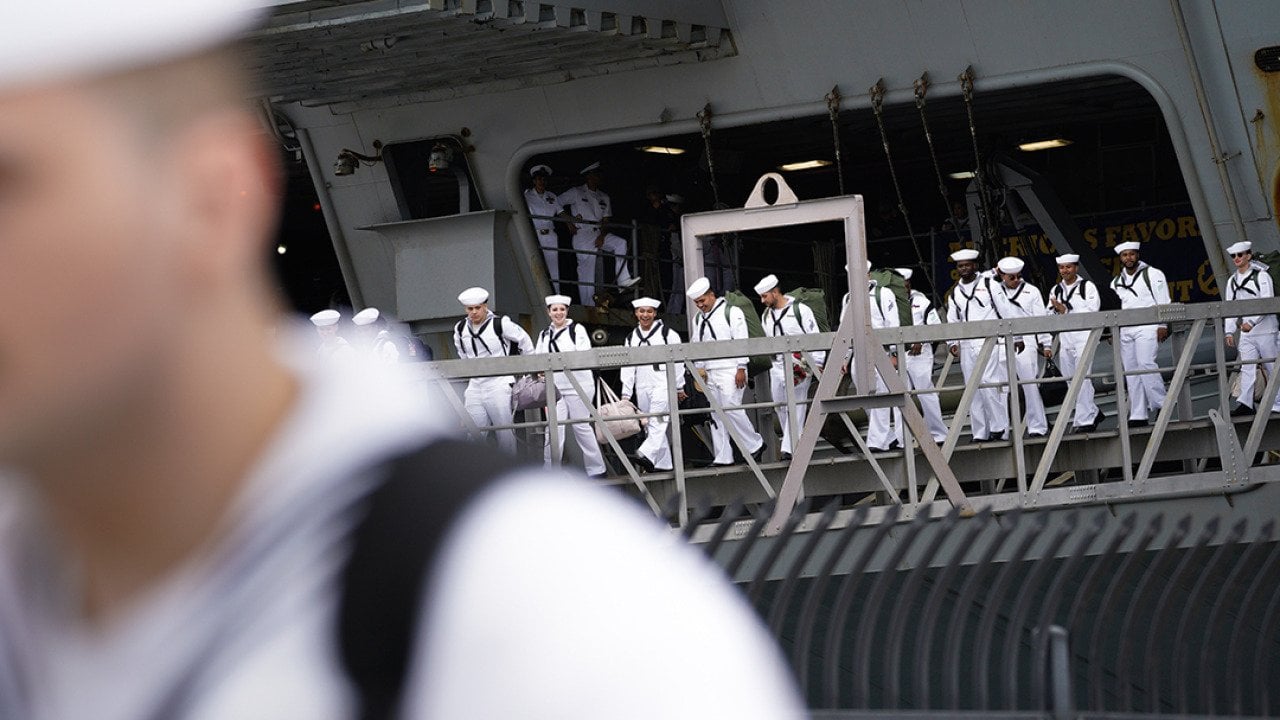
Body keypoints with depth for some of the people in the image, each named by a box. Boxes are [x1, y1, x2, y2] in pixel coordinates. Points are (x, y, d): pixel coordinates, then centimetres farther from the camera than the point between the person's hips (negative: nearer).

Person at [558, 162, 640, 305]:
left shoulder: (604, 197, 18)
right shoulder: (576, 193, 4)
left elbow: (606, 220, 12)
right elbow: (557, 204, 4)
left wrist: (602, 236, -7)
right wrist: (569, 222, -3)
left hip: (599, 233, 5)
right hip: (583, 234, -5)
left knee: (620, 243, -21)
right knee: (586, 272, -15)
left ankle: (623, 279, -25)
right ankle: (588, 307, -15)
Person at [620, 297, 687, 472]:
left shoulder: (667, 333, 2)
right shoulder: (631, 338, 14)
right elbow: (627, 367, 12)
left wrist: (679, 387, 1)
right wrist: (626, 393, 7)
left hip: (663, 383, -5)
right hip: (642, 387, 5)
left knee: (658, 421, -20)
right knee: (649, 425, 4)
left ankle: (646, 454, -34)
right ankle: (664, 463, 8)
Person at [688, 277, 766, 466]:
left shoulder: (732, 312, -4)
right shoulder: (698, 319, 16)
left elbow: (741, 341, -8)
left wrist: (741, 368, -13)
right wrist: (700, 368, 10)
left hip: (730, 371, -7)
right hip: (710, 373, 7)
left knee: (731, 408, -16)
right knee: (716, 414, 4)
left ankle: (755, 444, -1)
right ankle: (723, 457, 6)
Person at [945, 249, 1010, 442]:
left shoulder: (989, 284, 2)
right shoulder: (955, 293, 17)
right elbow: (952, 321, 18)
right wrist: (952, 343, 2)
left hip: (989, 341, -5)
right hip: (966, 346, 5)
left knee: (988, 384, -16)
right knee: (973, 390, 3)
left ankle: (999, 426, -8)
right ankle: (980, 432, 6)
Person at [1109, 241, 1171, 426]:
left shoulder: (1152, 275, 3)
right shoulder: (1117, 282, 18)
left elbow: (1163, 301, -1)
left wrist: (1162, 325, -10)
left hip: (1147, 327, -5)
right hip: (1125, 330, 6)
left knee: (1146, 364, -22)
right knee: (1130, 371, 1)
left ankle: (1159, 403, -13)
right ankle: (1138, 415, 1)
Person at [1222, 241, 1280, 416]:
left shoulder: (1261, 276, -4)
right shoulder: (1232, 281, 13)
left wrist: (1252, 322, -23)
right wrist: (1229, 331, 4)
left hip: (1264, 328, -4)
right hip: (1246, 331, 4)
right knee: (1247, 368, -8)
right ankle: (1244, 403, -19)